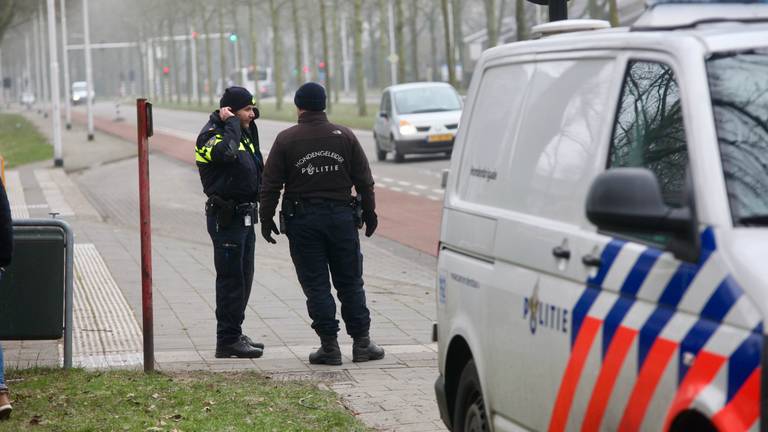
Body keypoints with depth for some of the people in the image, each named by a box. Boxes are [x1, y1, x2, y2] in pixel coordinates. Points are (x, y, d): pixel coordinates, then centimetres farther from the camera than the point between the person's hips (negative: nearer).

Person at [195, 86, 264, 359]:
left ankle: (234, 335, 25)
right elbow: (225, 152, -36)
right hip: (226, 217, -10)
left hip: (244, 216, 10)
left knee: (243, 277, 15)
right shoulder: (211, 134, -13)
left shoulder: (242, 132, 17)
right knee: (231, 278, -8)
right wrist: (231, 123, -22)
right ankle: (227, 340, -4)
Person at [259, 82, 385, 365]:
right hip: (341, 216, 2)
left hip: (302, 220, -2)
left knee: (316, 285, 3)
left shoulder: (286, 140, -3)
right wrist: (369, 213, 13)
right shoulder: (344, 136, 3)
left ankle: (329, 346, 1)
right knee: (350, 283, 9)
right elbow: (364, 180, 5)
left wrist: (266, 219, 4)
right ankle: (361, 343, 11)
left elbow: (270, 185, -4)